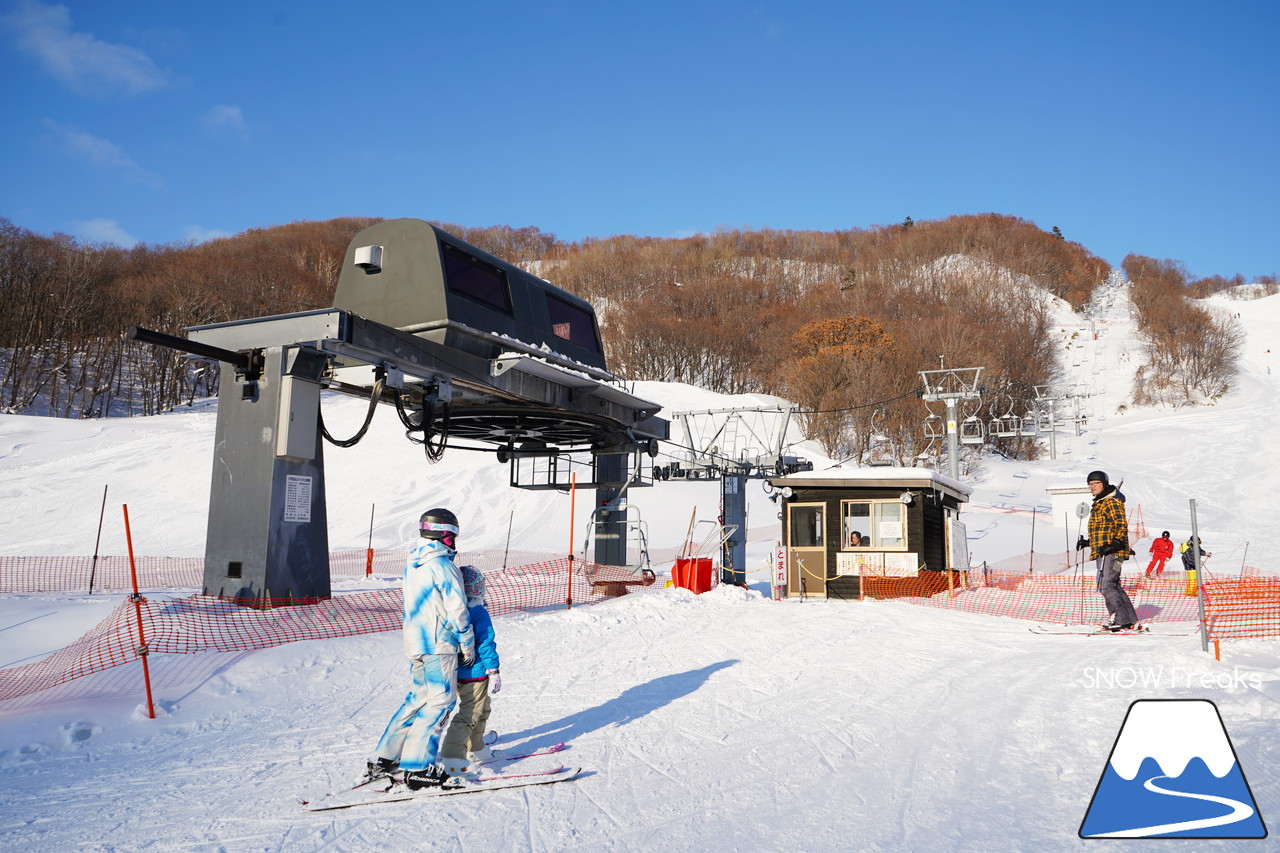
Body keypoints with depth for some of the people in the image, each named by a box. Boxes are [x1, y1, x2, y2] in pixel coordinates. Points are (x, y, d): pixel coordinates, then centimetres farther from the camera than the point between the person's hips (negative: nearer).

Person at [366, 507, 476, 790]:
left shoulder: (412, 563, 11)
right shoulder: (443, 566, -15)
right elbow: (457, 610, -14)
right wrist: (468, 645, -3)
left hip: (414, 643, 8)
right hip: (439, 646, -8)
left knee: (417, 699, 17)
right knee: (440, 702, -2)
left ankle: (383, 760, 20)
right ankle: (418, 769, -3)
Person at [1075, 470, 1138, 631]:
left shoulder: (1112, 502, -8)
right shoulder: (1099, 504, 23)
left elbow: (1121, 526, -16)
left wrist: (1113, 545, -27)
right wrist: (1088, 542, 28)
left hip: (1111, 552, -11)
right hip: (1101, 552, 11)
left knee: (1106, 585, -15)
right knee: (1113, 586, 12)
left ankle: (1121, 619, -13)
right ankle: (1130, 619, 17)